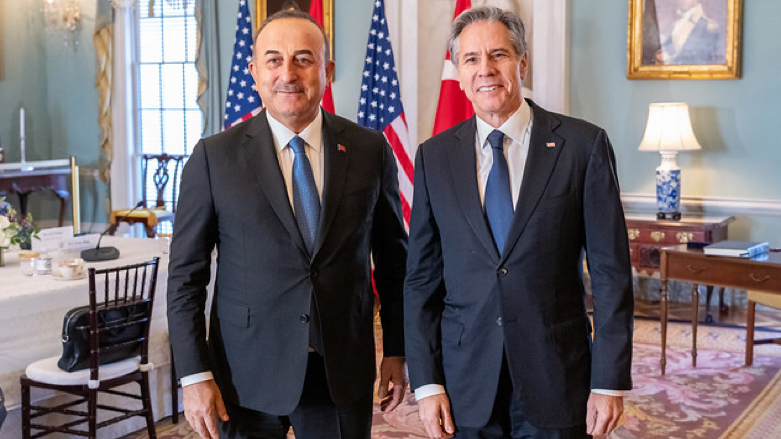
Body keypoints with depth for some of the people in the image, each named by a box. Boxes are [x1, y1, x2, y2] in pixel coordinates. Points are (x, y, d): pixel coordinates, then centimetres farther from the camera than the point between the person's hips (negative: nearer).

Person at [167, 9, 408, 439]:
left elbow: (393, 259, 8)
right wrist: (194, 375, -7)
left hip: (343, 374, 2)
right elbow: (185, 277, -2)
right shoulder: (214, 157, -4)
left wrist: (396, 352, 8)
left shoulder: (370, 150, 0)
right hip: (245, 377, -1)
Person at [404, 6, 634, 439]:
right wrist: (426, 382, -1)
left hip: (556, 380, -2)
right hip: (466, 384, 2)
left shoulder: (583, 145, -4)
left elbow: (610, 272, -4)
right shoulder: (435, 157, 3)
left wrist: (610, 381, -6)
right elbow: (421, 278, 3)